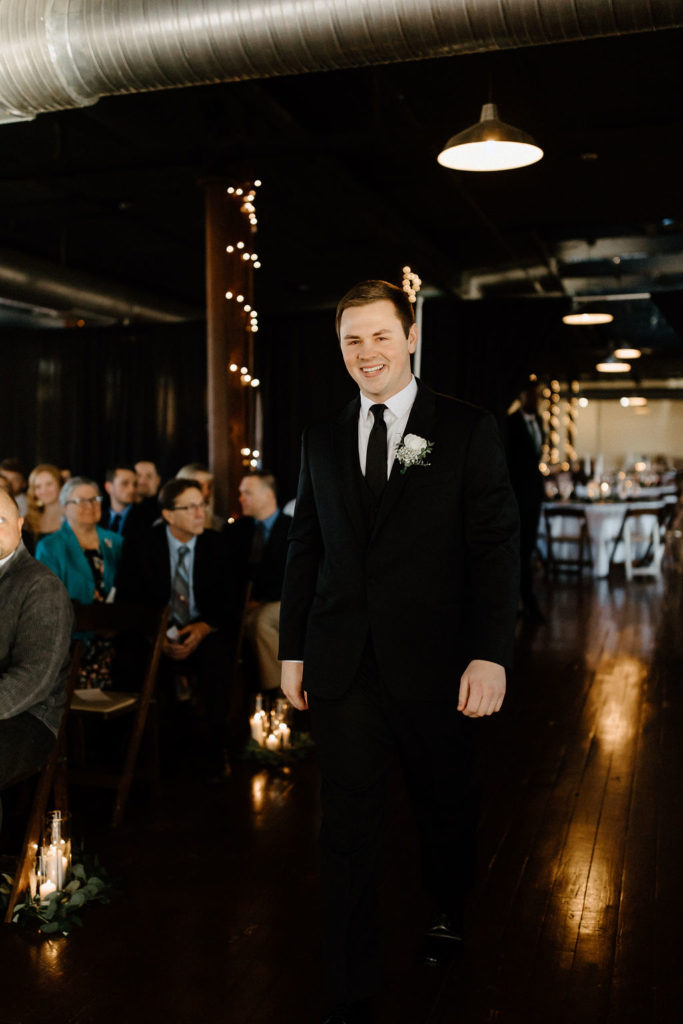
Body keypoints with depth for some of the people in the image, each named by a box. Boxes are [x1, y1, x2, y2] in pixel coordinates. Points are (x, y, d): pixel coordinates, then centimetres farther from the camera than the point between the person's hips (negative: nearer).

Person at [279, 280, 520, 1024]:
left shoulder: (468, 431, -3)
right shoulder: (322, 441, 8)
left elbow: (495, 548, -7)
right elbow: (304, 550, 11)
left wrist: (491, 654, -14)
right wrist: (292, 650, 8)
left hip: (432, 664, -2)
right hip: (342, 668, 2)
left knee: (444, 806, 18)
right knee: (347, 830, 6)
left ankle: (447, 910, 49)